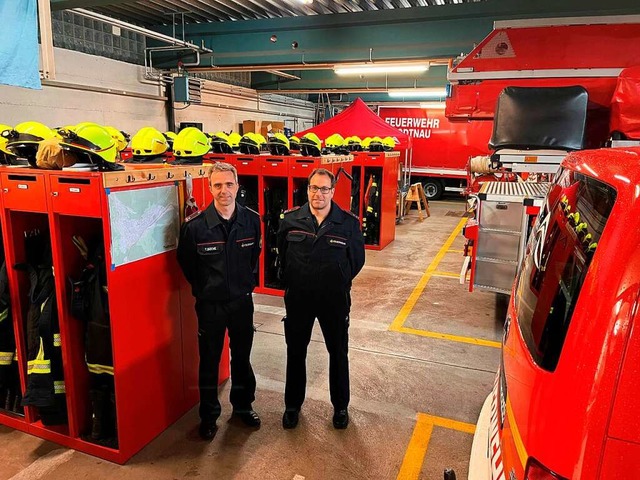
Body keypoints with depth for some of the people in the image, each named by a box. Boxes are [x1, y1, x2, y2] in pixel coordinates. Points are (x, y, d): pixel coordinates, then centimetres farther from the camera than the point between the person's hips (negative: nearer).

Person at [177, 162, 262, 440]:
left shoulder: (252, 220, -7)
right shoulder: (194, 225, -16)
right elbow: (185, 262, 0)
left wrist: (248, 283, 9)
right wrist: (202, 289, 5)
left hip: (242, 301, 3)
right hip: (210, 305, -2)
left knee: (242, 358, 18)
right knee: (209, 363, 11)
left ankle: (243, 405, 40)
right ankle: (208, 416, 31)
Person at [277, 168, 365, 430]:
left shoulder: (349, 223, -10)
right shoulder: (290, 220, -5)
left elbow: (357, 259, 1)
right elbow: (281, 256, 8)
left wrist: (339, 283, 3)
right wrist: (290, 283, 8)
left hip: (334, 300, -1)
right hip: (298, 299, 1)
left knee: (338, 354, 14)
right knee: (295, 353, 15)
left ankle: (340, 406, 35)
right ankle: (292, 405, 36)